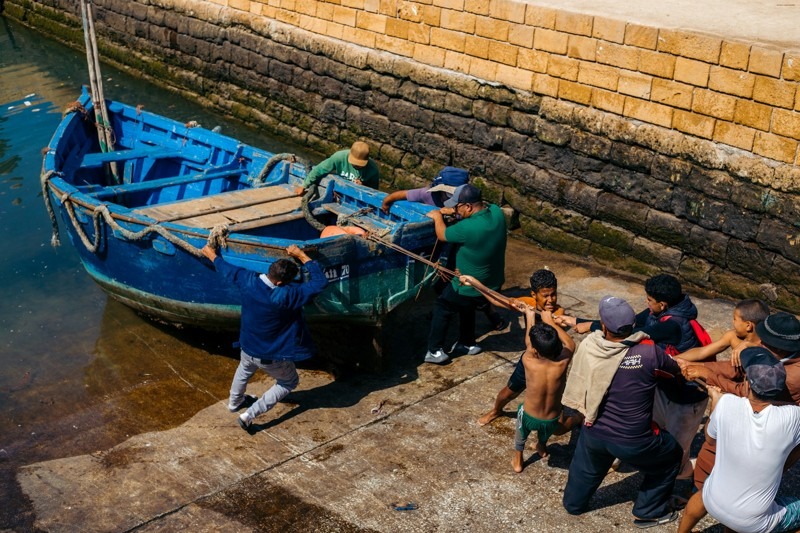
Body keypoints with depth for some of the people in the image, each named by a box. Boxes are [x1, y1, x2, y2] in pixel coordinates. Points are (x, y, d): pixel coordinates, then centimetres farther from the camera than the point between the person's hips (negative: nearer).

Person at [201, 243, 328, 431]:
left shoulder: (248, 280, -21)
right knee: (289, 382, 23)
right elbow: (320, 282, -30)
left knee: (244, 370, 39)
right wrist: (301, 255, -22)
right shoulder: (286, 296, -36)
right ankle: (249, 414, 15)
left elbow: (226, 268, 0)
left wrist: (212, 254, 20)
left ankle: (234, 402, 63)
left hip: (248, 347, 5)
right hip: (272, 357, -5)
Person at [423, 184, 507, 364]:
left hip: (470, 288, -7)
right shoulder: (496, 211, -14)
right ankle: (467, 344, 46)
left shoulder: (468, 228, -35)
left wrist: (437, 217, 6)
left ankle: (435, 351, 23)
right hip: (493, 283, 7)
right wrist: (448, 211, 3)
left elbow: (442, 235, -14)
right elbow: (480, 208, 11)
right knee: (467, 307, 32)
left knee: (442, 309, 16)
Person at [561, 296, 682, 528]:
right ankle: (649, 512, 36)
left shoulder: (588, 347, -19)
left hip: (594, 433, 3)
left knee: (587, 467, 35)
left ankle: (574, 502, 59)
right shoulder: (649, 352, -24)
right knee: (670, 457, 27)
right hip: (634, 441, -3)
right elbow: (676, 372, -5)